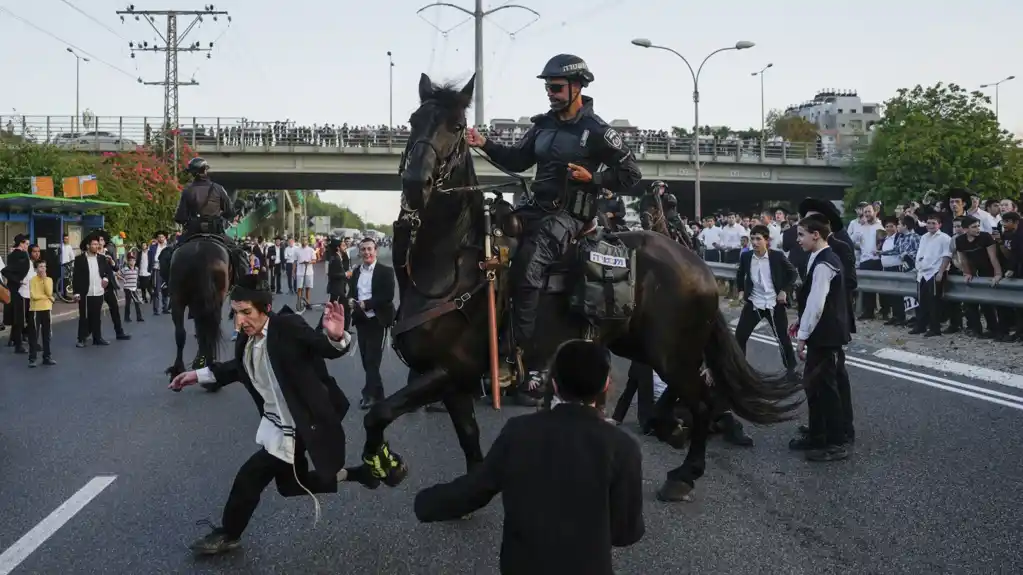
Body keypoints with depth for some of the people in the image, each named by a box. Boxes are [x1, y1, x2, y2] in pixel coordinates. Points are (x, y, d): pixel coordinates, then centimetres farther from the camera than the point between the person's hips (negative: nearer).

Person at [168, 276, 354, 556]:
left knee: (249, 478, -3)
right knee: (290, 482, 22)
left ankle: (228, 534, 19)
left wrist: (336, 337, -49)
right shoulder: (245, 341, -1)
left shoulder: (288, 326, -23)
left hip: (296, 427, -8)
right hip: (277, 424, 8)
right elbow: (239, 367, 19)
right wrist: (199, 375, 17)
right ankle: (332, 474, 46)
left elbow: (328, 350, -26)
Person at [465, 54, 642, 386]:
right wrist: (486, 145, 3)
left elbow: (631, 175, -5)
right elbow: (517, 161, 17)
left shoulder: (597, 131, -7)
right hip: (537, 207, 8)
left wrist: (592, 178, -17)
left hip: (568, 215, -8)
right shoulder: (543, 124, 12)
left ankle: (528, 361, -22)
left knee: (525, 270, -27)